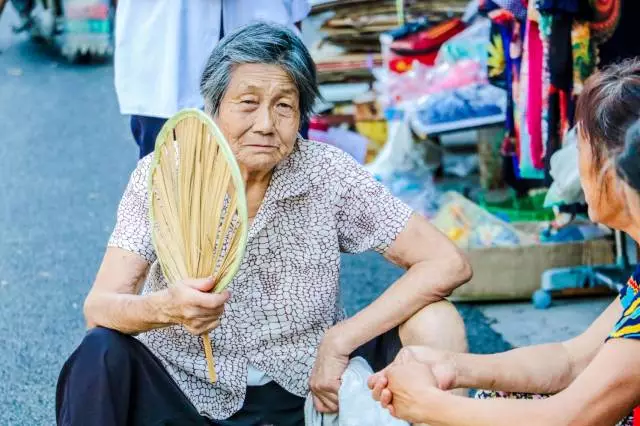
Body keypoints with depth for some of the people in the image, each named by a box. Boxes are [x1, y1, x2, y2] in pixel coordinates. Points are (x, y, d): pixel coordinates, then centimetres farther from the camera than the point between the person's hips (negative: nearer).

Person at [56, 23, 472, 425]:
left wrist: (339, 341, -20)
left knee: (435, 325, -18)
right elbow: (99, 307, -19)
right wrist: (165, 307, -42)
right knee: (101, 355, -30)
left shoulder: (328, 174, -10)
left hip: (308, 387, 1)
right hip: (187, 392, -1)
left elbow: (448, 263, -13)